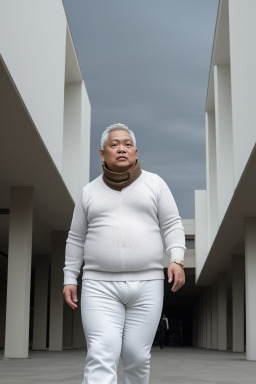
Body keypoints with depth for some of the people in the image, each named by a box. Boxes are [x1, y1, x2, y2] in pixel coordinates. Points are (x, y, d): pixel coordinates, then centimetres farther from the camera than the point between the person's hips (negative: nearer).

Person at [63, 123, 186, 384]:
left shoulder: (154, 183, 9)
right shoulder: (90, 191, 12)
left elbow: (172, 225, 6)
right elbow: (76, 239, 15)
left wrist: (177, 259, -10)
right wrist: (69, 279, 10)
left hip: (147, 284, 0)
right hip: (100, 286, 0)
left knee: (137, 356, 1)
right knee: (101, 356, -13)